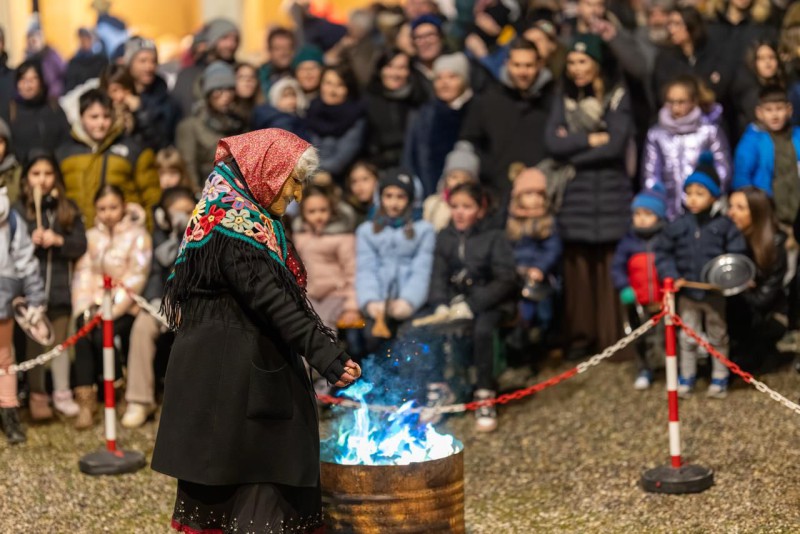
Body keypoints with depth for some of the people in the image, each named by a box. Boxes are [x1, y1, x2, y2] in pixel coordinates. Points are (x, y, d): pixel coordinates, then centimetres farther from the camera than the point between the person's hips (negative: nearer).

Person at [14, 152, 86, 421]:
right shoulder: (18, 210, -1)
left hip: (60, 286, 2)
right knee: (34, 342, 6)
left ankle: (62, 394, 18)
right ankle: (37, 396, 15)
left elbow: (81, 245, 1)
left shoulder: (68, 209, 6)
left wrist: (58, 240, -14)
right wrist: (31, 242, -20)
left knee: (60, 341, 9)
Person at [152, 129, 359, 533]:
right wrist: (326, 355, -25)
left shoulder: (249, 220, 13)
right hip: (231, 375, -10)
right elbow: (271, 300, -23)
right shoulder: (234, 227, -17)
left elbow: (283, 294, 16)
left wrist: (326, 343, 11)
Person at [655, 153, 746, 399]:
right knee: (687, 338, 12)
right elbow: (663, 252, 1)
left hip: (715, 293, -1)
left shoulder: (724, 225, -9)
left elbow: (737, 256, -7)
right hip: (687, 293, 2)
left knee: (718, 337, 13)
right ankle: (686, 377, 27)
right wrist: (672, 276, -11)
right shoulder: (678, 226, -4)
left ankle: (720, 378, 27)